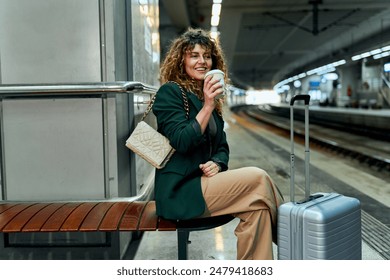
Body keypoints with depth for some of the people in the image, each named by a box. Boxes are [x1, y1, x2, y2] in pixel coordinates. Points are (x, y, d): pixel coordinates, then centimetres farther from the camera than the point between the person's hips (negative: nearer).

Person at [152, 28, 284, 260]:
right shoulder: (169, 92, -5)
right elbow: (182, 141, -17)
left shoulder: (207, 97, 17)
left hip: (202, 183, 7)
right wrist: (207, 106, -23)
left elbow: (222, 146, 17)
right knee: (257, 178, -18)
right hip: (180, 190, -7)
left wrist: (217, 163, -5)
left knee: (256, 207, -18)